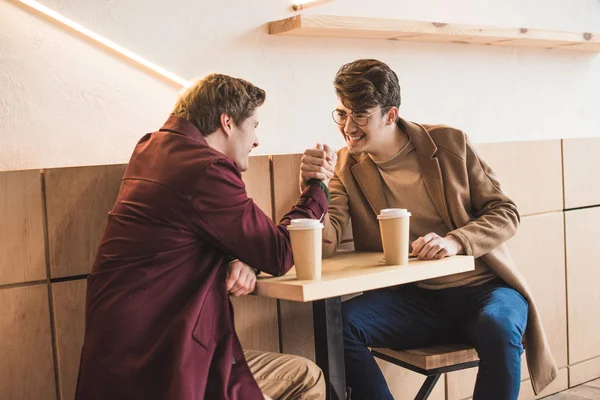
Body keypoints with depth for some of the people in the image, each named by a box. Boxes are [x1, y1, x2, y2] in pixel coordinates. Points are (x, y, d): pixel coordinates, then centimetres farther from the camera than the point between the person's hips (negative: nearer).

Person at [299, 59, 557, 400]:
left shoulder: (450, 143, -1)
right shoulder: (345, 167, 1)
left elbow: (505, 212, 0)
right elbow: (324, 245, -9)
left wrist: (455, 241, -19)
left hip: (482, 288, -1)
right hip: (414, 298, 1)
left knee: (498, 327, -34)